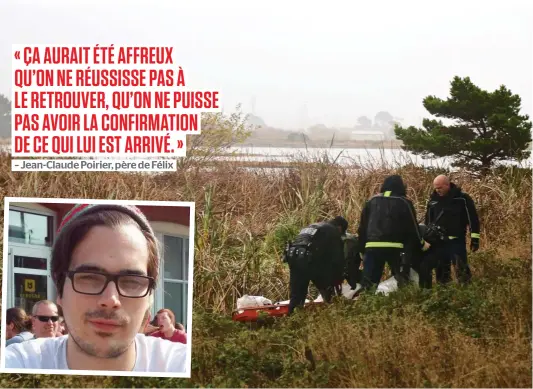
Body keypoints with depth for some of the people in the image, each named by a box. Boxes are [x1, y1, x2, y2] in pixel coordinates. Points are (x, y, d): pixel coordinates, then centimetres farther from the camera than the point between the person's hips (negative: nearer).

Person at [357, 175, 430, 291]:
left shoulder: (372, 201, 17)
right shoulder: (404, 203, 5)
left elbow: (362, 227, 17)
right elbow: (412, 227, 6)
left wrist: (362, 249, 21)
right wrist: (421, 243, 22)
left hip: (372, 247, 3)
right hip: (395, 247, -3)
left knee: (368, 283, 0)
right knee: (402, 281, 8)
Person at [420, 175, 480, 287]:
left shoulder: (462, 198, -6)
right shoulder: (433, 200, 7)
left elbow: (473, 219, -3)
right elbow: (428, 220, 18)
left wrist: (474, 239, -6)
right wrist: (425, 237, 14)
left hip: (457, 242, -4)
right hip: (438, 242, 4)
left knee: (462, 269, -10)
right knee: (441, 271, 9)